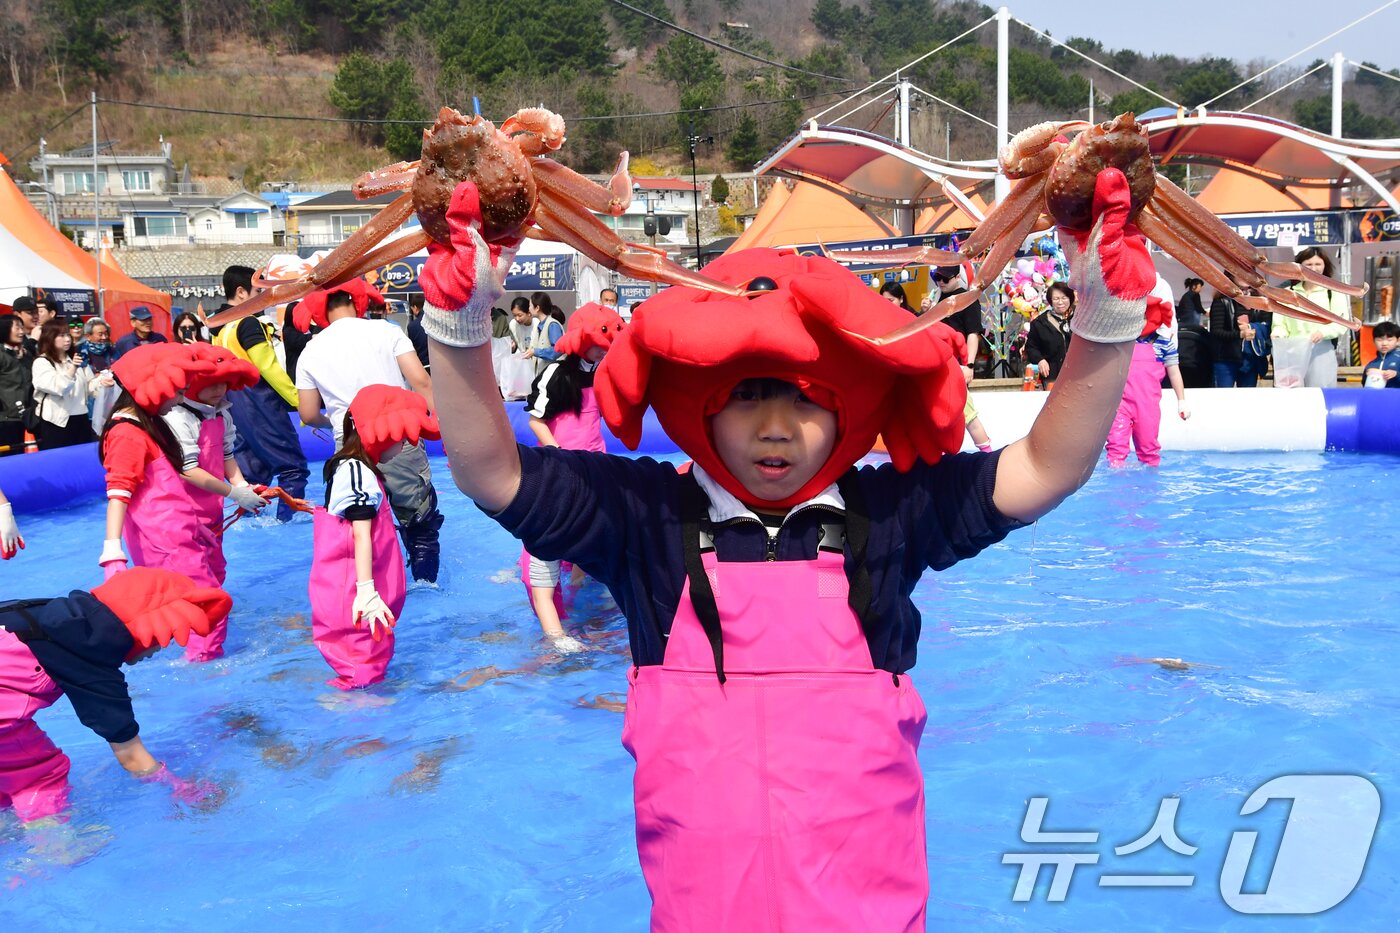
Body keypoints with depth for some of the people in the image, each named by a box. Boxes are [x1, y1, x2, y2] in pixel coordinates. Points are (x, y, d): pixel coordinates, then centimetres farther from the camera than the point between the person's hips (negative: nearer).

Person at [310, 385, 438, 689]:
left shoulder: (350, 467, 13)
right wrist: (366, 592, -27)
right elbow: (361, 536, -25)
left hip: (348, 589, 10)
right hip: (351, 591, -10)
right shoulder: (358, 473, -20)